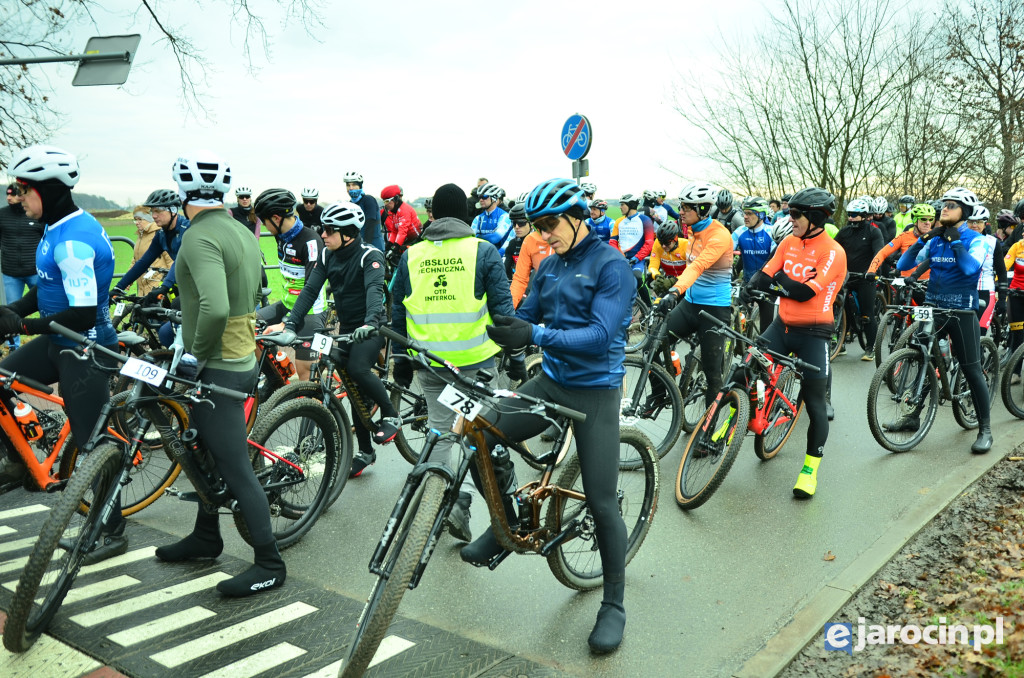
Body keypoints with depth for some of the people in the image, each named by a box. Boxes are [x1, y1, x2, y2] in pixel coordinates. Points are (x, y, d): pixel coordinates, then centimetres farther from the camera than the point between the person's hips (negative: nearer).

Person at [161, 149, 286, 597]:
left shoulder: (200, 237, -19)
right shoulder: (242, 232, 10)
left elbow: (214, 308, -35)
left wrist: (197, 354, -19)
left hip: (217, 369, -10)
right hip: (242, 359, 10)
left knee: (236, 468, -3)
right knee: (206, 451, 23)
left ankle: (269, 564, 6)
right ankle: (206, 538, 39)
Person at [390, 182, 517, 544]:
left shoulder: (411, 255, 6)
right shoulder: (483, 251, -3)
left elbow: (397, 312, 11)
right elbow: (503, 307, -5)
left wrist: (400, 358, 19)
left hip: (429, 363, 3)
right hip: (476, 359, -3)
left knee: (439, 430, 14)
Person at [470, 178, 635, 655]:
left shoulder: (610, 266, -13)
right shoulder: (549, 266, 9)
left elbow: (601, 335, -24)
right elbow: (526, 317, 12)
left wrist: (536, 336, -35)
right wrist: (498, 334, -5)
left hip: (595, 391, -6)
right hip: (550, 382, 6)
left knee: (601, 502, -2)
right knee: (482, 441, -9)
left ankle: (614, 603, 18)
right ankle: (507, 525, 17)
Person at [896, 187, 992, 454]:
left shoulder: (975, 240, -5)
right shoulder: (934, 239, 7)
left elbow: (971, 267, -25)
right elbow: (903, 264, -1)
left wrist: (955, 241, -22)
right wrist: (922, 240, -11)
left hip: (961, 311, -5)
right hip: (932, 307, 5)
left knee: (972, 370, -3)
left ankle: (985, 429, 6)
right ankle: (913, 417, 21)